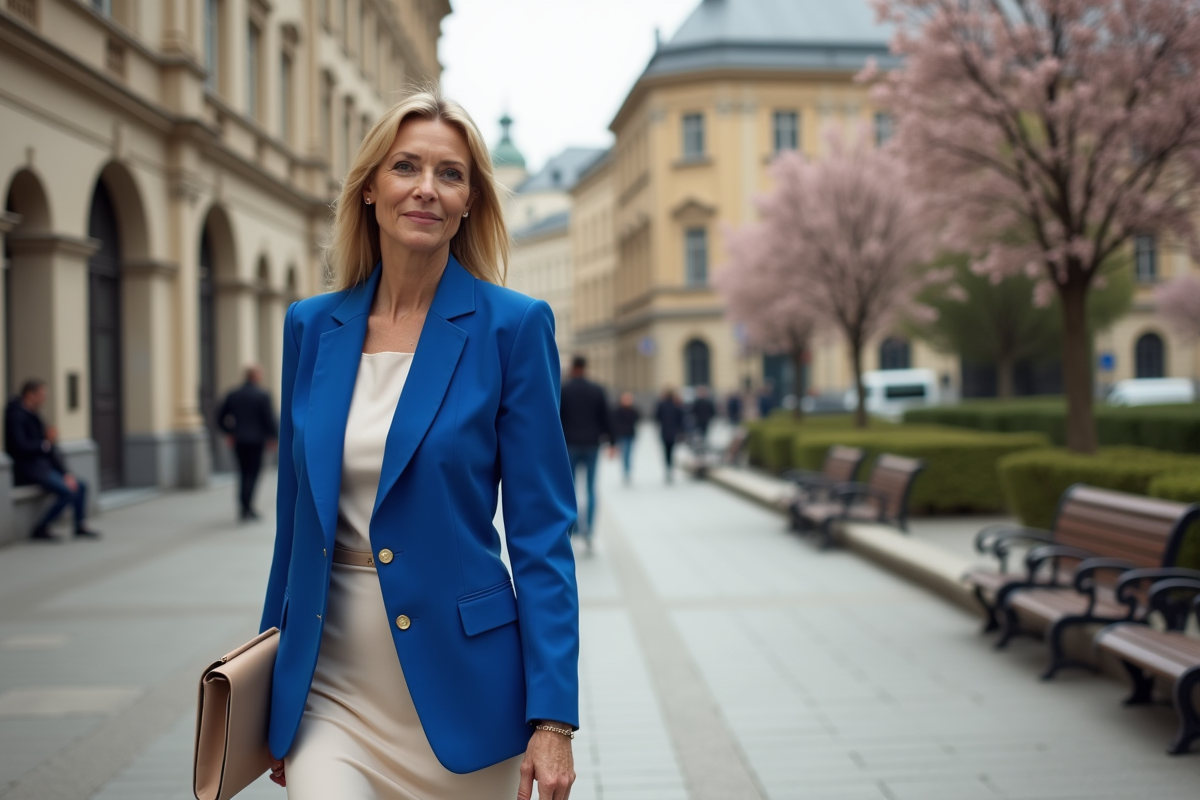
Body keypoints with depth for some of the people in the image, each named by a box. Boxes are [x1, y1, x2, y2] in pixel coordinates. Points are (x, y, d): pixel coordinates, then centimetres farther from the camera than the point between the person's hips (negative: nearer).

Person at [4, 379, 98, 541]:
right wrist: (46, 442, -12)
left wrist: (66, 473, 4)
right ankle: (40, 530, -11)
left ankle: (80, 527, 11)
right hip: (28, 469, -9)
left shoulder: (34, 415, 13)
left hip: (44, 465, 9)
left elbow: (51, 448, 11)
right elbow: (20, 447, -25)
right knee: (68, 492, -22)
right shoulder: (15, 415, -14)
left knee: (80, 486, 2)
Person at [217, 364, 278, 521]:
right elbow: (269, 419, -11)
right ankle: (247, 508, -7)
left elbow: (221, 419, 7)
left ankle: (243, 507, 13)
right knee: (253, 473, 0)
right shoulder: (263, 396, -10)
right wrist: (273, 437, 1)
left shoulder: (232, 395, 5)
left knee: (244, 473, 14)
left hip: (238, 441, 5)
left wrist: (229, 432, 22)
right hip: (256, 441, -5)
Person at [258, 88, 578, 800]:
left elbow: (541, 527, -7)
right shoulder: (311, 327, 5)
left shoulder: (512, 326, -5)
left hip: (460, 686, -2)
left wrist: (553, 717, -12)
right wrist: (275, 702, 15)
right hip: (329, 684, 2)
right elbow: (298, 511, 12)